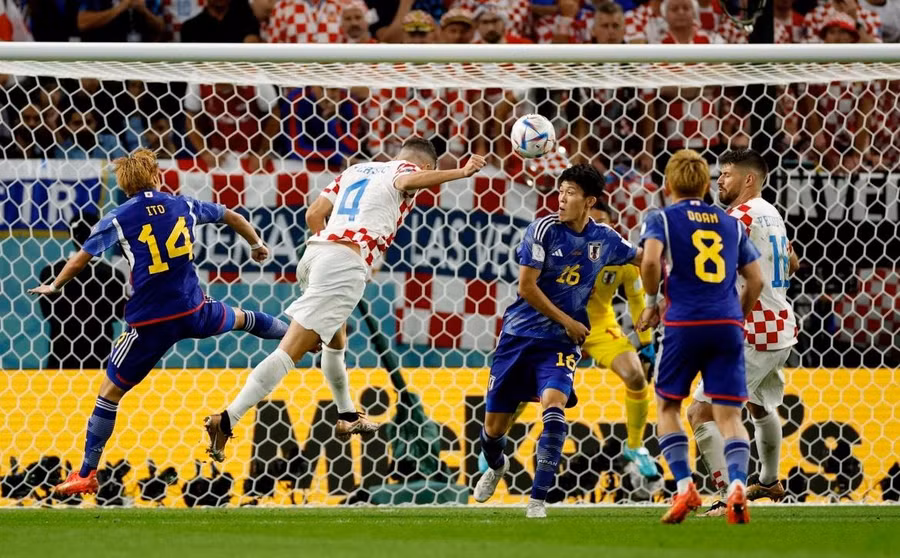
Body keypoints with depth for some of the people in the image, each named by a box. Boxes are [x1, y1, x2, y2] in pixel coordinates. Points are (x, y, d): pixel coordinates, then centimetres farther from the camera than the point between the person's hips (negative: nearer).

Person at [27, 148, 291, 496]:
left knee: (111, 390, 5)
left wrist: (55, 286, 10)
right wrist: (256, 245, 41)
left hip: (151, 323, -4)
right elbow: (230, 216, 22)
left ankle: (86, 474, 3)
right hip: (193, 311, 4)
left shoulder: (118, 219, -5)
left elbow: (80, 260, -8)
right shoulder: (183, 206, 7)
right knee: (241, 319, 35)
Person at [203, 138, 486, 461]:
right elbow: (409, 181, -16)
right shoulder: (408, 169, 9)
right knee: (289, 352, -12)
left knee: (335, 340, 32)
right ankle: (227, 420, -20)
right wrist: (461, 172, -22)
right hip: (346, 264, -8)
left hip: (315, 251, 8)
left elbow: (314, 214, 21)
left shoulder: (356, 170, 27)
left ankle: (347, 417, 46)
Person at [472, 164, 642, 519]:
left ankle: (538, 498, -20)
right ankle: (496, 466, 44)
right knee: (494, 426, 6)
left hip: (562, 342, 1)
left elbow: (642, 259, 19)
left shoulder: (605, 240, -1)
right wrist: (568, 321, -9)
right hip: (520, 335, -1)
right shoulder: (544, 230, -11)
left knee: (554, 405, -27)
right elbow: (526, 287, -12)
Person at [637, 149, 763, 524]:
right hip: (727, 325, 2)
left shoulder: (663, 218, 6)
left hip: (684, 324, -2)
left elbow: (650, 261, -14)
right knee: (729, 414, 1)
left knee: (667, 405, 15)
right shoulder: (730, 223, 17)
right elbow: (755, 280, 16)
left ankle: (684, 486, 1)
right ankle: (737, 484, -23)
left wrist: (652, 303, 1)